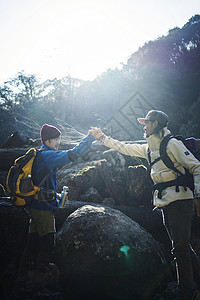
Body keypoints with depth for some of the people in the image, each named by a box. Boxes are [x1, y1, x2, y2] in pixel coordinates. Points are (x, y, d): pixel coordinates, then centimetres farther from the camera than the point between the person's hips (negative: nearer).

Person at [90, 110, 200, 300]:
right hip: (165, 204, 8)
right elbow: (125, 148, 27)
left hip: (179, 201, -8)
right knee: (182, 247, 12)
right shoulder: (148, 148, 17)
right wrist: (102, 137, 25)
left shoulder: (172, 144, -7)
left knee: (180, 248, -8)